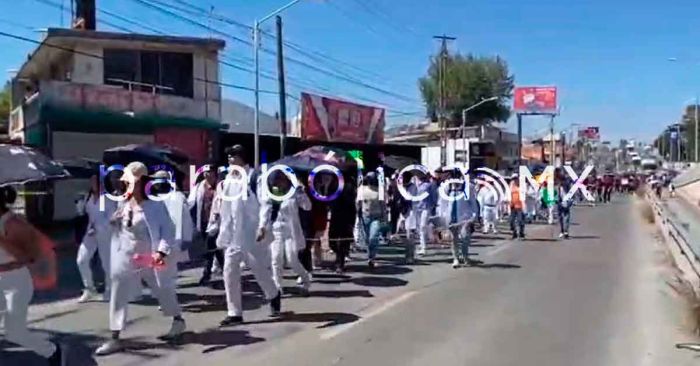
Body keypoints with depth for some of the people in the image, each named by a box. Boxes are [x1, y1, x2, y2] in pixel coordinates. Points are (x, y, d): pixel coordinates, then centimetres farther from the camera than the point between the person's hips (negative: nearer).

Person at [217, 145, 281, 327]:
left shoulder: (255, 176, -9)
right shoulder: (228, 179, 10)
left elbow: (264, 202, -14)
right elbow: (225, 207, 14)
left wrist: (263, 226, -25)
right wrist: (223, 233, 12)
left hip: (252, 233, -6)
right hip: (233, 234, 6)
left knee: (259, 269, 5)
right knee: (229, 272, 1)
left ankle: (274, 295, 33)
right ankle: (234, 313, 9)